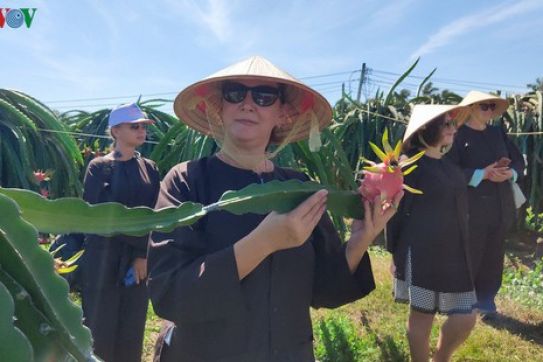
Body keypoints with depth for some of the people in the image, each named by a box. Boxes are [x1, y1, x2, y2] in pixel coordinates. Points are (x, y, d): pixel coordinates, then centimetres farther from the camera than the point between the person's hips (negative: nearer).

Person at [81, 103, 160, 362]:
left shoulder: (149, 168, 8)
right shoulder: (98, 167, -2)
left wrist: (144, 254, -11)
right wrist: (142, 242, -14)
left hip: (138, 260, 3)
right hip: (104, 261, -3)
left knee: (132, 332, 9)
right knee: (100, 330, 4)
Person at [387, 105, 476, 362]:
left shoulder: (450, 166, 12)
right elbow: (397, 211, -10)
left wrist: (462, 249, 21)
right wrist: (395, 253, -8)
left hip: (454, 253, 7)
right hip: (422, 255, -7)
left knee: (465, 319, 9)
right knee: (422, 317, 5)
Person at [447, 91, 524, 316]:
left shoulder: (498, 133, 11)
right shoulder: (458, 134, -8)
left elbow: (518, 160, 12)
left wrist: (510, 173, -9)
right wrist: (482, 174, -23)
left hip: (501, 206, 6)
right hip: (471, 208, -6)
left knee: (493, 256, 12)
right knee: (468, 256, 3)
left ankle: (485, 300, 28)